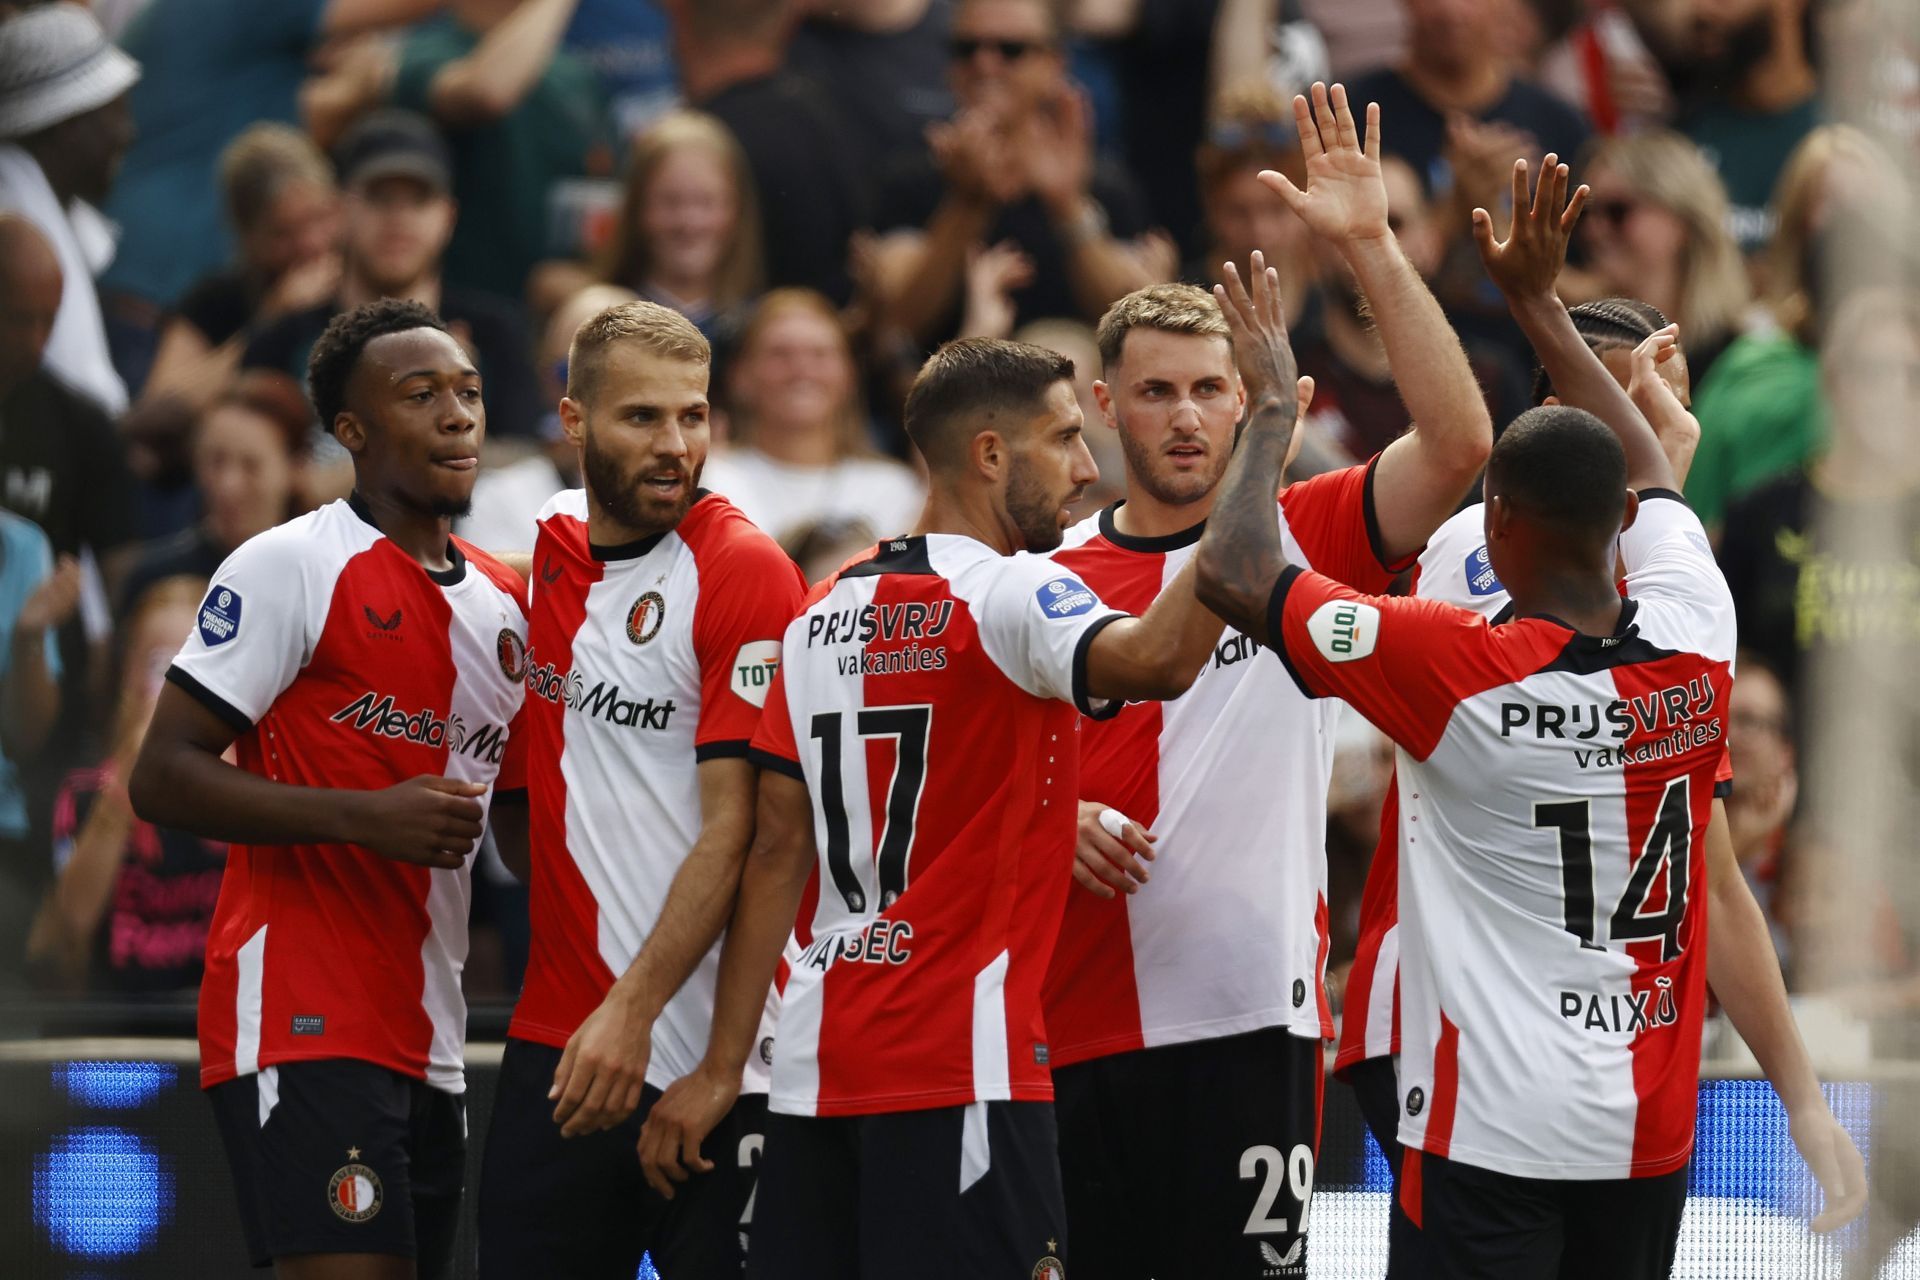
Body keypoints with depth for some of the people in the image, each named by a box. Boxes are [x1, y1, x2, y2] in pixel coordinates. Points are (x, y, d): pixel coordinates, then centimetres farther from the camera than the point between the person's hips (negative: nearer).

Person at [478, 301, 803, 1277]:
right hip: (555, 1045, 5)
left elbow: (736, 829, -14)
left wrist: (634, 1007, -20)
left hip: (708, 1055, -5)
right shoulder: (545, 557, 10)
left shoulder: (744, 570, -8)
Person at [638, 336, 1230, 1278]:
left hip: (815, 1068, 7)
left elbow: (776, 851, 12)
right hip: (958, 1063, -7)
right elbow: (1157, 662, -30)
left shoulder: (825, 613, 13)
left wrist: (722, 1069, 12)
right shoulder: (1008, 595, -9)